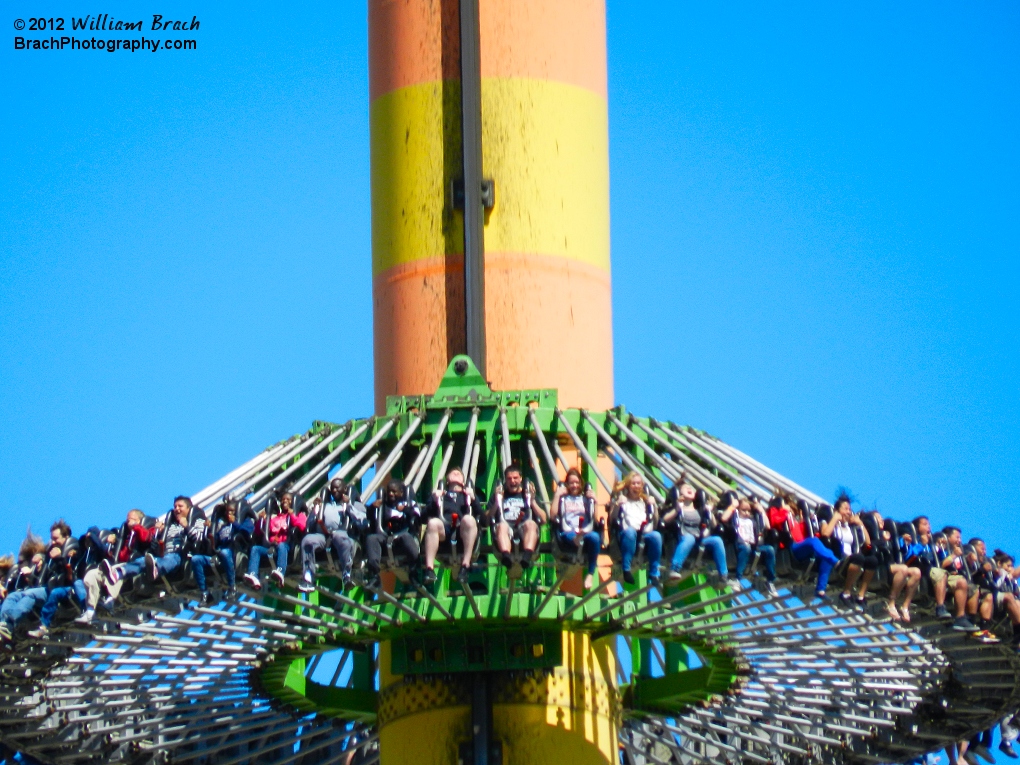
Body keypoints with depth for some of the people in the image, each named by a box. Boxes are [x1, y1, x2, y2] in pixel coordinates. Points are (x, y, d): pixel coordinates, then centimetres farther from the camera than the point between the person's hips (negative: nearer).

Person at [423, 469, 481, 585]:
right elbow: (427, 513, 16)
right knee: (433, 522, -34)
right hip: (444, 529, 0)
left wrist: (472, 499, 0)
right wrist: (435, 500, 1)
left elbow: (479, 513, 15)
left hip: (462, 530, 0)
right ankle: (429, 568, -42)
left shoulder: (467, 494, 32)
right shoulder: (440, 493, 32)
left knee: (469, 519, -34)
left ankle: (465, 565, -38)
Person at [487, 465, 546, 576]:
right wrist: (497, 502, 0)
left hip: (524, 533, 0)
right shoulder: (499, 495, 25)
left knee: (530, 524, -34)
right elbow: (488, 519, 11)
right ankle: (506, 557, -65)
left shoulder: (528, 494, 26)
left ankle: (527, 557, -60)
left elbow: (543, 519, 13)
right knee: (502, 525, -36)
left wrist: (532, 501, 2)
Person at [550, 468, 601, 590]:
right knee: (570, 536, -39)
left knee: (595, 537, -35)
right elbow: (553, 515, 4)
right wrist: (557, 495, 5)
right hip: (567, 535, -1)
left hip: (586, 533, 1)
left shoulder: (586, 498, 26)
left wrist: (594, 500, 9)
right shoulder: (562, 498, 22)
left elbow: (596, 519, 15)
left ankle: (590, 574, -33)